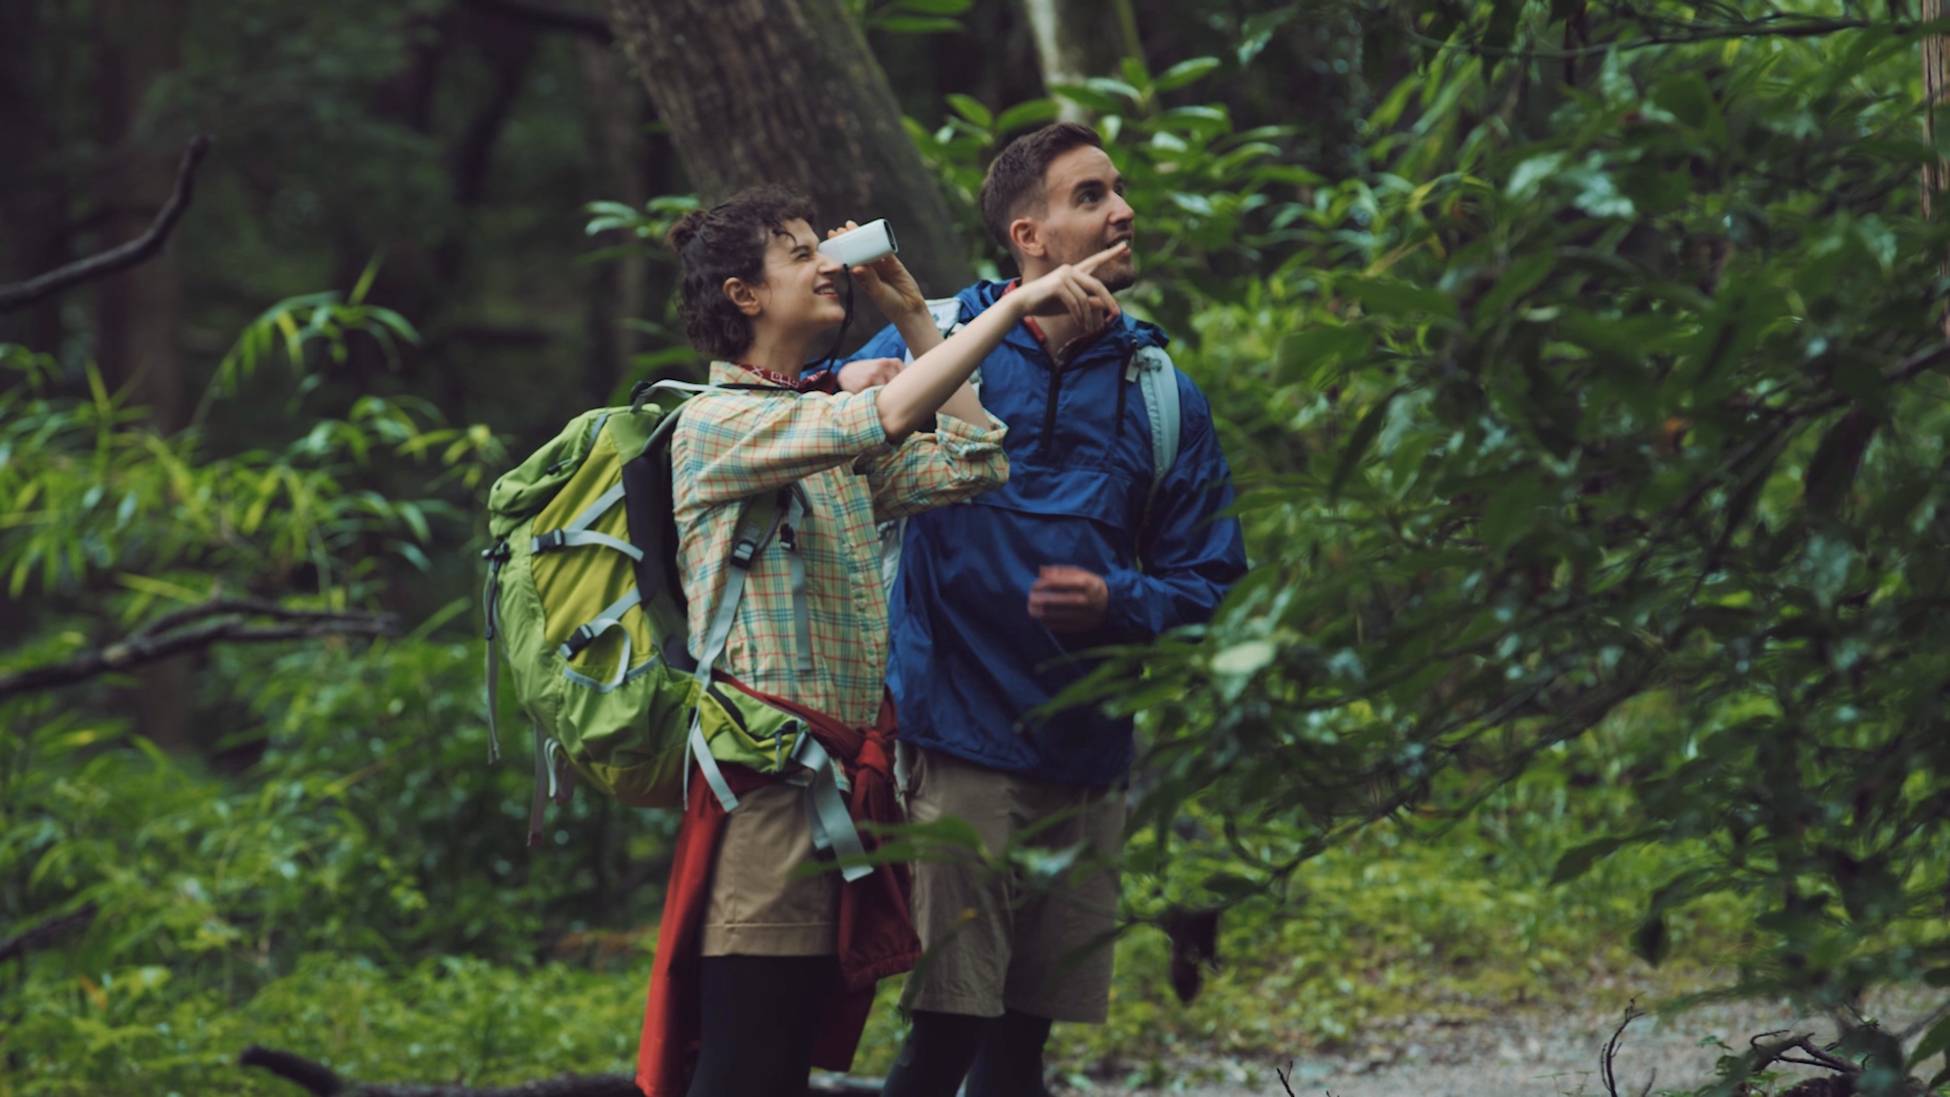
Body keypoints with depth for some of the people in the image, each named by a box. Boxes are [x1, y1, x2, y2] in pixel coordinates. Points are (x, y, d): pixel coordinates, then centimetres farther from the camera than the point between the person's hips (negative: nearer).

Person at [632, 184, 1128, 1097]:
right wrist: (1022, 301, -19)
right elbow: (889, 416, -20)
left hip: (847, 776, 9)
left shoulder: (830, 431, 21)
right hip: (771, 774, -9)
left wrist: (911, 316, 16)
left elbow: (974, 464, 15)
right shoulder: (716, 423, -7)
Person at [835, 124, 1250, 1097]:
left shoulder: (1161, 393, 7)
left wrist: (1117, 603, -12)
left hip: (1086, 757, 4)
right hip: (958, 745, -4)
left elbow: (1204, 579, 11)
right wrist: (849, 393, -17)